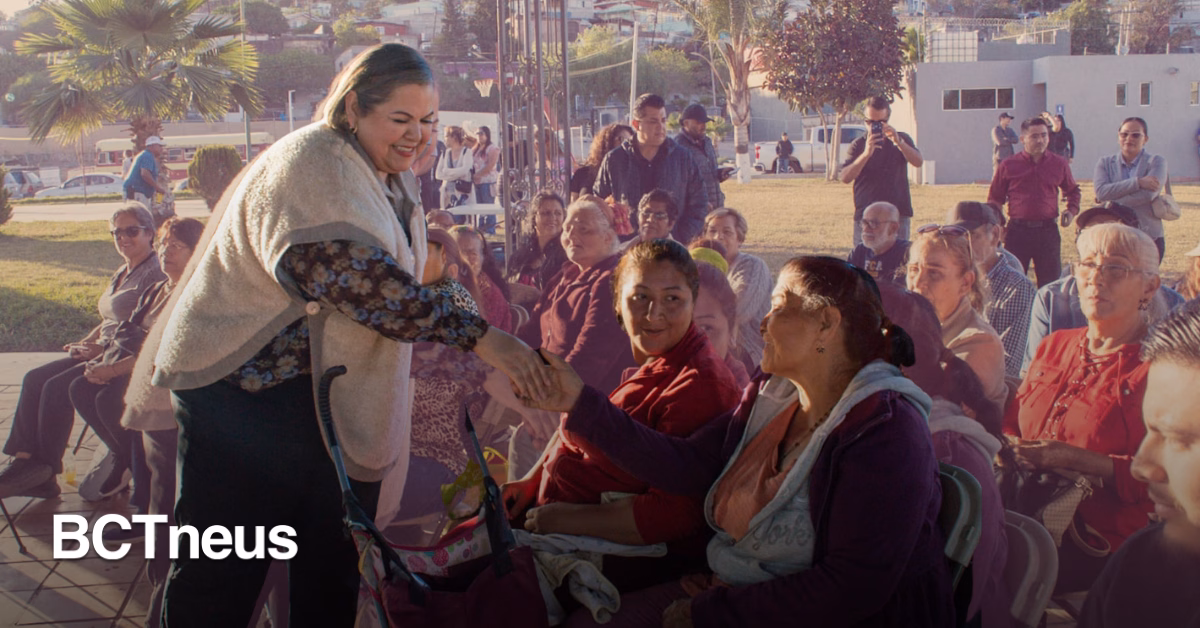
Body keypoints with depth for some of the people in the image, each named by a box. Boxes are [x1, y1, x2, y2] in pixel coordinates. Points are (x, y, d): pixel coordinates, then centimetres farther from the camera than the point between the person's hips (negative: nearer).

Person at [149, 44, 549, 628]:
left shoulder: (393, 179, 12)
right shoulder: (314, 162, -18)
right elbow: (354, 276, -33)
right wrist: (480, 336, -39)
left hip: (341, 395, 9)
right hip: (243, 387, -8)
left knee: (332, 570, 10)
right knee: (223, 570, -1)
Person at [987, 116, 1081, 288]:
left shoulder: (1059, 164, 9)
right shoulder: (1008, 165, 4)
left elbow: (1072, 190, 25)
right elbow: (995, 198, 11)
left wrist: (1072, 209, 6)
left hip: (1048, 230, 1)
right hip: (1017, 231, -1)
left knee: (1051, 282, 5)